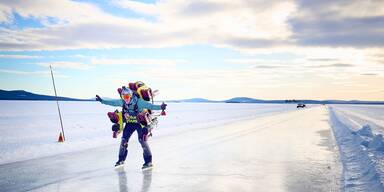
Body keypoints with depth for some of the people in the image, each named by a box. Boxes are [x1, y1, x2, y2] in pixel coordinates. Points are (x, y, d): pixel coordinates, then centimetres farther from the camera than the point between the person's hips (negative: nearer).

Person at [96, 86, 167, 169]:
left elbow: (149, 105, -33)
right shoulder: (122, 102, -9)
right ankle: (121, 159, 21)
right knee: (124, 140, 4)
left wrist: (160, 107, -48)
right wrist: (102, 101, 10)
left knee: (142, 140, -14)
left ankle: (148, 161, -5)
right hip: (129, 123, 5)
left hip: (140, 123, -5)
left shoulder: (139, 102, -26)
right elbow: (112, 102, 7)